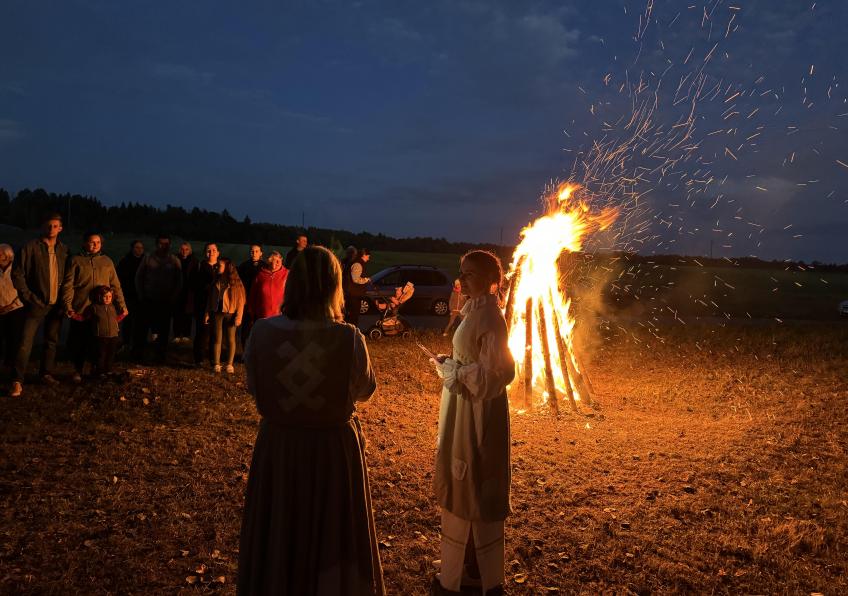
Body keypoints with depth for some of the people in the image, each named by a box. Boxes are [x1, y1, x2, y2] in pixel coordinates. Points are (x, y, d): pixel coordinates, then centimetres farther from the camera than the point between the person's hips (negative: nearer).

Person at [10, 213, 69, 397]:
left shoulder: (64, 250, 6)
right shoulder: (31, 247, -6)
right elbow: (17, 273, -5)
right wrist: (28, 296, -9)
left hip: (57, 304, 4)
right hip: (36, 304, -4)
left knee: (52, 341, 13)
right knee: (25, 343, -6)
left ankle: (47, 374, 26)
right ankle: (17, 381, 1)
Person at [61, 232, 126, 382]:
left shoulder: (107, 261, 14)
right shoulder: (75, 261, 5)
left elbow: (115, 286, 14)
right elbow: (67, 285, -1)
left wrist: (122, 305, 8)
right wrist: (67, 306, -11)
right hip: (80, 311, -2)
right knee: (79, 342, 1)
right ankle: (78, 371, 18)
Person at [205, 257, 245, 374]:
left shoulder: (236, 282, -3)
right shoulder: (216, 281, 11)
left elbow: (241, 300, -5)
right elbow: (210, 298, 15)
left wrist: (238, 316, -12)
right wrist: (207, 313, 7)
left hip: (230, 313, -3)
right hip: (217, 313, 4)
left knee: (231, 339, 1)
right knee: (217, 339, 2)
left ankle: (229, 364, 9)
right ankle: (216, 364, 7)